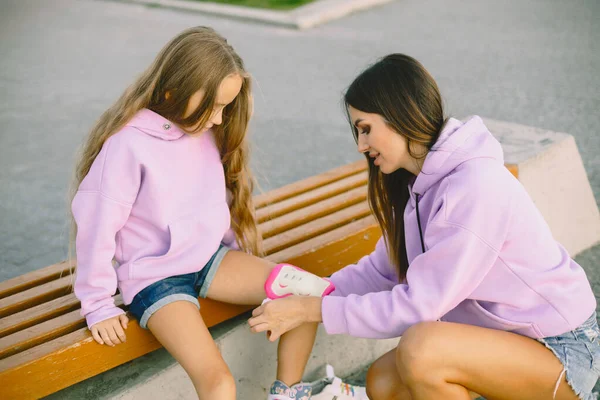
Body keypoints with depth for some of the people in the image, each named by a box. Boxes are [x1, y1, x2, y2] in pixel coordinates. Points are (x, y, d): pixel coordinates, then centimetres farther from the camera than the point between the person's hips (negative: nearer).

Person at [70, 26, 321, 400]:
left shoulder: (206, 131, 2)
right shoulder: (129, 144, -19)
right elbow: (97, 223, -15)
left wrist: (237, 256, 17)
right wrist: (99, 306, -10)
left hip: (211, 260, 7)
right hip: (155, 279, -7)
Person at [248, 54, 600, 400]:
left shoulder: (475, 188, -28)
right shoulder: (419, 184, 1)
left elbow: (417, 305, -26)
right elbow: (382, 270, 5)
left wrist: (313, 311, -21)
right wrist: (306, 296, -7)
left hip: (564, 349, -8)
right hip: (502, 332, 8)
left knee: (421, 347, -30)